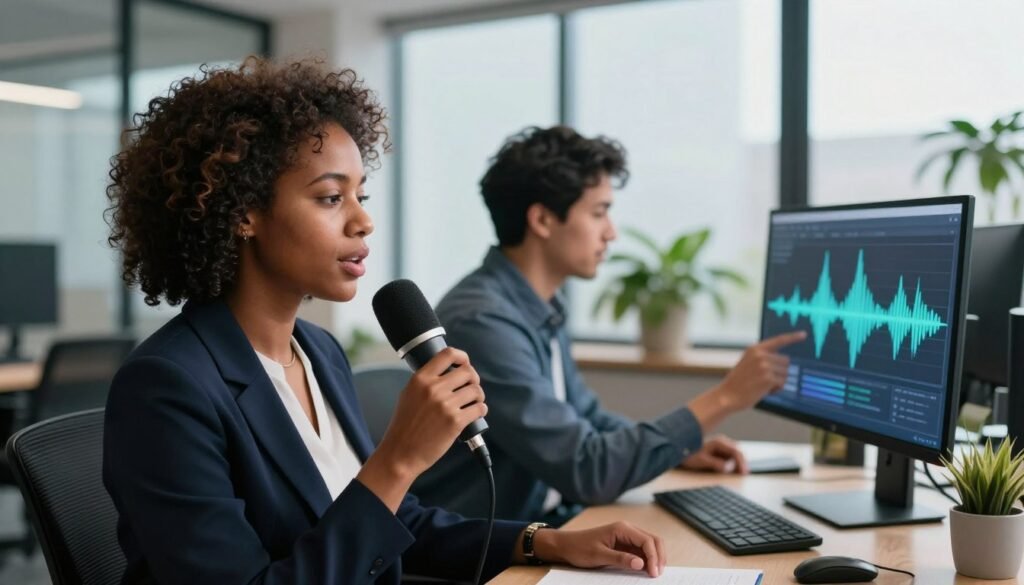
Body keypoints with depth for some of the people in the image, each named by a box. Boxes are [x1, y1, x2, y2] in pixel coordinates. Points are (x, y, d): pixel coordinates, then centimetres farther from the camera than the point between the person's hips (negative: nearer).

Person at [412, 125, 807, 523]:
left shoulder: (540, 309, 7)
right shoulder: (483, 321, -23)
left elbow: (587, 420, 20)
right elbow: (589, 472, -25)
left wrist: (678, 449, 3)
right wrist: (723, 398, -21)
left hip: (537, 529, 8)